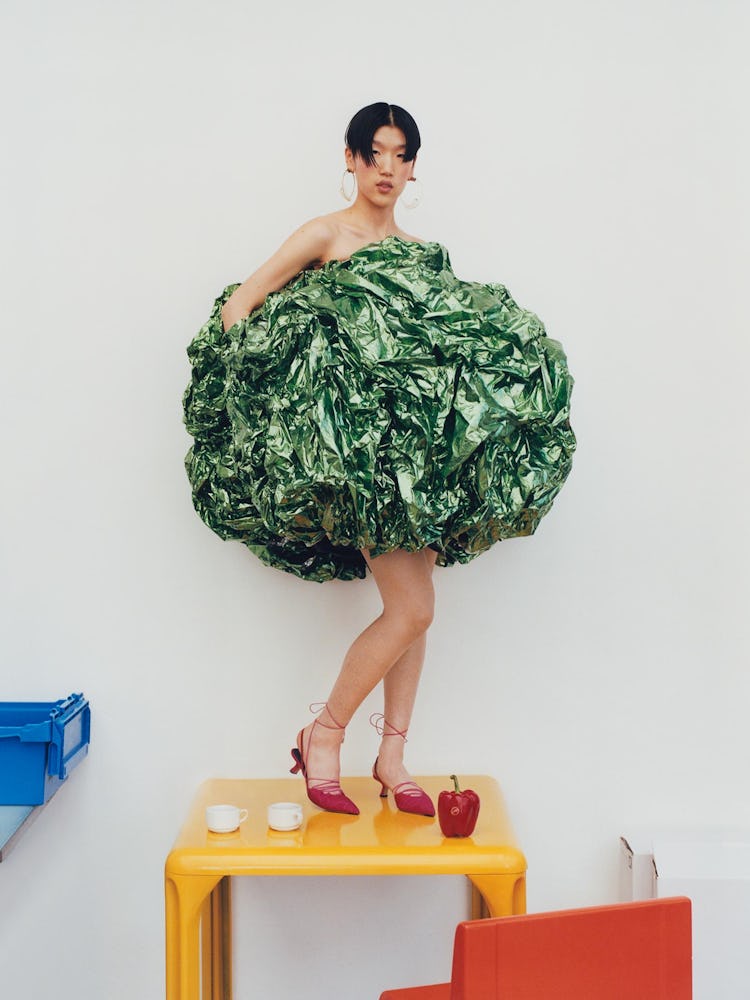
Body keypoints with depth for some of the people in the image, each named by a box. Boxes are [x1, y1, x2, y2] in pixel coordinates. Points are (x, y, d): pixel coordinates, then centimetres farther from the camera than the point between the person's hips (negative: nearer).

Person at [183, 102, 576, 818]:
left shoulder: (422, 250, 18)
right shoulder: (325, 235, 0)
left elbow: (450, 333, 22)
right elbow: (237, 308, -5)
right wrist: (305, 376, -10)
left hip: (419, 443, 6)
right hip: (357, 447, -6)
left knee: (412, 608, 6)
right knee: (412, 607, -10)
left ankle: (392, 756, 18)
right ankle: (325, 734, 10)